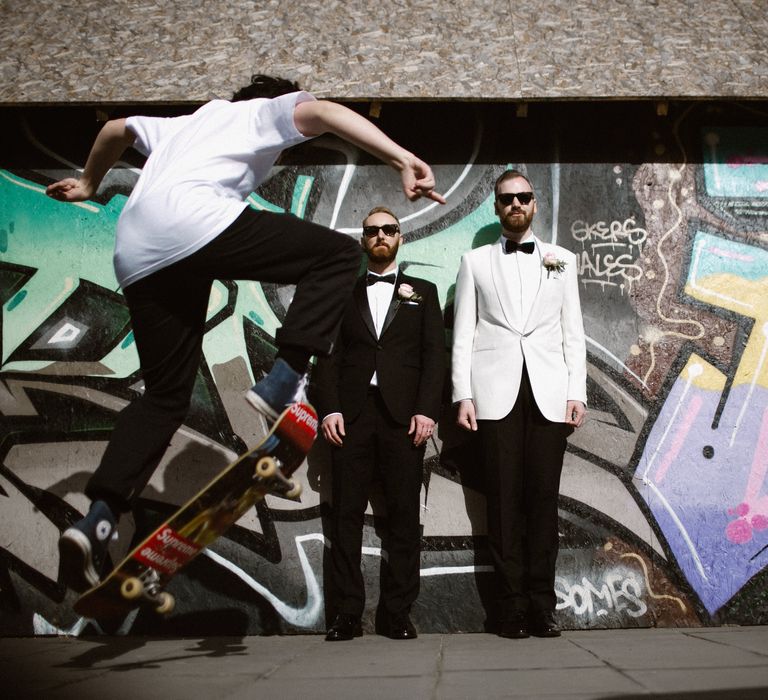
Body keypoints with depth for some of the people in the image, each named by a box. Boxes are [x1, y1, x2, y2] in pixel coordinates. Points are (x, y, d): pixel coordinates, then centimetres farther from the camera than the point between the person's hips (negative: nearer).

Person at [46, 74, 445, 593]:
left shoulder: (184, 124, 40)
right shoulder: (268, 112, 22)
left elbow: (117, 129, 51)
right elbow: (320, 112, 1)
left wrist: (89, 183, 69)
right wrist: (403, 158, -12)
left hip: (136, 256, 7)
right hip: (195, 220, -7)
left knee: (166, 394, 14)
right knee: (338, 253, 1)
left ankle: (100, 517, -1)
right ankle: (283, 381, -14)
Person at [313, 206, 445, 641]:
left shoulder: (422, 292, 16)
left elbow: (435, 355, 6)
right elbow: (329, 355, 10)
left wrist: (427, 411, -7)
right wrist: (329, 409, -4)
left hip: (403, 414, -1)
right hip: (352, 415, 1)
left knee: (404, 515, -2)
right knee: (347, 514, -3)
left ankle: (399, 612, 2)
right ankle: (348, 613, 0)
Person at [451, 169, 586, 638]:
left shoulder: (562, 260, 16)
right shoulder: (475, 262, 13)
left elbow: (573, 332, 12)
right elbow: (463, 335, 9)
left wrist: (577, 393, 3)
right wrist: (463, 395, -1)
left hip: (548, 395, 1)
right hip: (496, 394, -1)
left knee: (544, 497, -3)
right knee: (505, 498, -3)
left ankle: (542, 604, 1)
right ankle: (514, 604, 1)